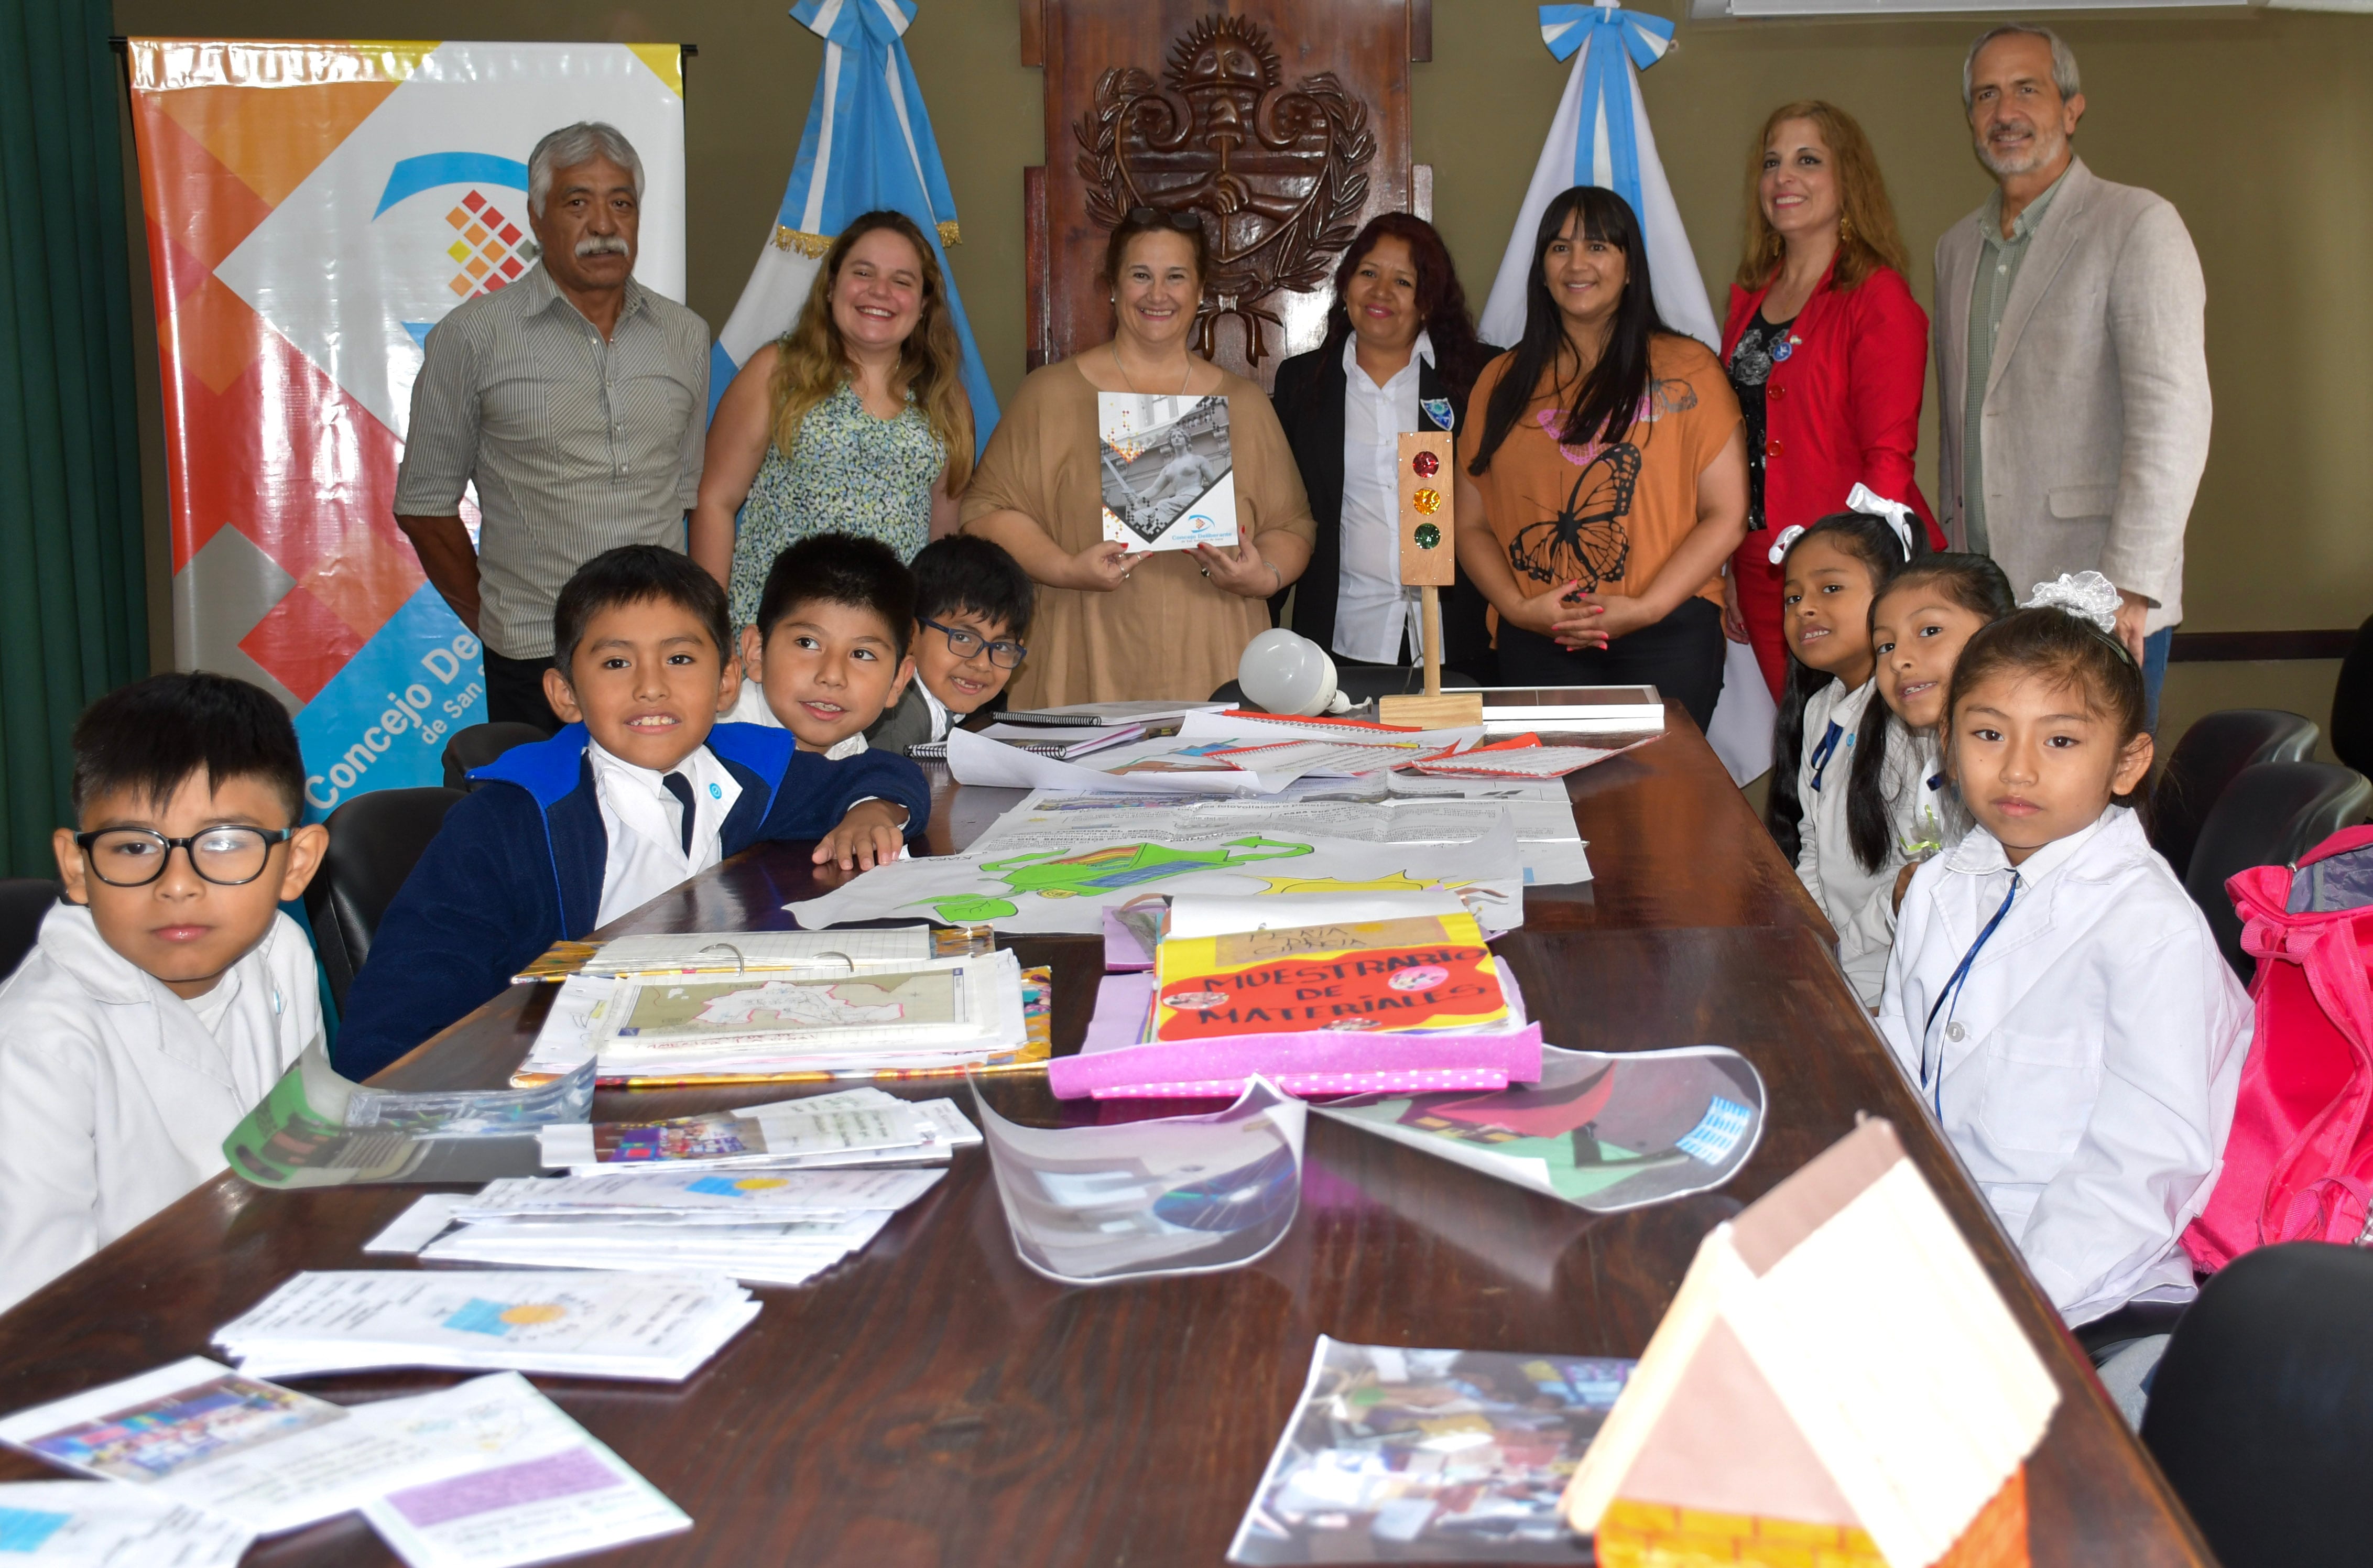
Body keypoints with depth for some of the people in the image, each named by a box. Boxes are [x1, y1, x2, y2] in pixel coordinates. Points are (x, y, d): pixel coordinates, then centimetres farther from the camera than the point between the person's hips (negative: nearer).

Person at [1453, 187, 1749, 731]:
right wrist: (1518, 607, -6)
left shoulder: (1686, 369, 5)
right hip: (1536, 643, 2)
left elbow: (1726, 515, -1)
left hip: (1664, 640, -2)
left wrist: (1644, 608, -11)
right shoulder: (1503, 381, 14)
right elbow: (1471, 524, 11)